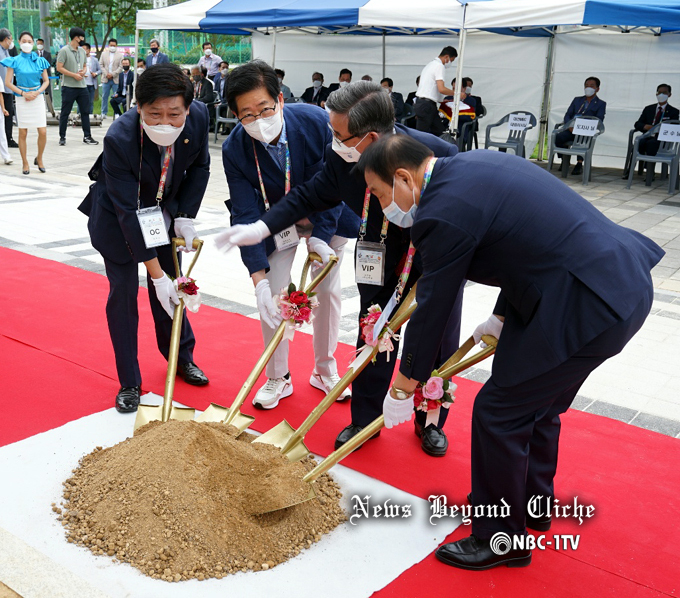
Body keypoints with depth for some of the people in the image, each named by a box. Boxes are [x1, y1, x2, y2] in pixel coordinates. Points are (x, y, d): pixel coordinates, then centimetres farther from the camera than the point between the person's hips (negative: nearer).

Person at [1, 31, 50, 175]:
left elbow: (46, 81, 9)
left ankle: (39, 158, 16)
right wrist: (23, 93, -10)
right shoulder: (14, 61, -1)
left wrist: (37, 92, -7)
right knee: (23, 133, 2)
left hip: (38, 97, 1)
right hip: (22, 99, -1)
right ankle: (25, 163, 13)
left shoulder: (40, 61, 5)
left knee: (43, 132, -6)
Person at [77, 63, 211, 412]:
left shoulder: (198, 117, -25)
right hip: (117, 215, -4)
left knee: (170, 283, 11)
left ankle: (181, 357, 32)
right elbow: (128, 213, -33)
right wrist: (156, 274, -32)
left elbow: (200, 167, -4)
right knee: (123, 290, -4)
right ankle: (129, 383, 9)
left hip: (166, 208, 4)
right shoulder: (119, 138, -36)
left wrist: (185, 216, -11)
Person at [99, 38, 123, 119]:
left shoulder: (120, 55, 3)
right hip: (105, 79, 2)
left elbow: (121, 67, -3)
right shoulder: (104, 54, 12)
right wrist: (106, 74, -6)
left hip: (116, 79, -2)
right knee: (104, 97, 4)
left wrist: (112, 74, -11)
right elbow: (101, 65, 9)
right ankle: (104, 113, 11)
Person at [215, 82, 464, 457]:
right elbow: (310, 196, -5)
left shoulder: (439, 155, -34)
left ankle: (431, 422, 27)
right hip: (382, 254, 3)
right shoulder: (340, 156, -23)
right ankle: (365, 419, 24)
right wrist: (260, 228, -13)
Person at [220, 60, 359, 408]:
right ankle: (277, 379, 16)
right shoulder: (235, 149, -27)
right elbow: (246, 214, -25)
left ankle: (325, 371, 25)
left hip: (325, 214, 0)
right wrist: (258, 277, -31)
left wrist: (321, 236, -23)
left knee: (328, 290, 4)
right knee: (272, 296, -4)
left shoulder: (317, 122, -32)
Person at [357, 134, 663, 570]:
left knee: (499, 413, 3)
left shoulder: (444, 212, -18)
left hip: (590, 306, -10)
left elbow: (431, 310, -9)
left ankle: (502, 539, 22)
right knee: (538, 403, 25)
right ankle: (533, 503, 46)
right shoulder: (473, 163, 11)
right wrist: (503, 317, 27)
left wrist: (402, 389, 5)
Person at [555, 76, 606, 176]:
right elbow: (567, 115, 15)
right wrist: (570, 126, -9)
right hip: (572, 130, 4)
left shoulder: (601, 104, 11)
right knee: (558, 137, -27)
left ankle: (579, 164, -30)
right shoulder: (577, 100, 24)